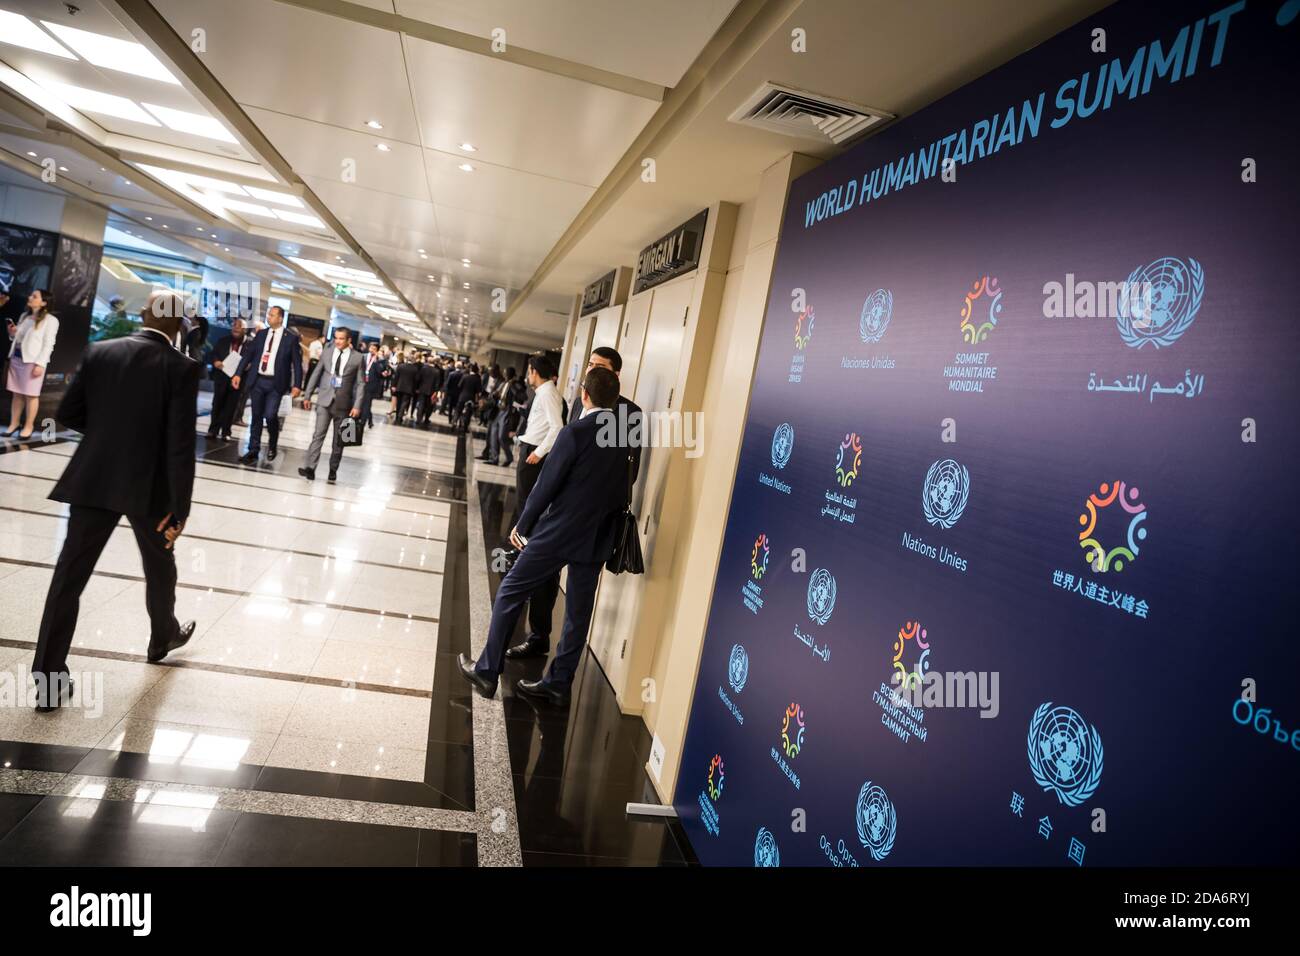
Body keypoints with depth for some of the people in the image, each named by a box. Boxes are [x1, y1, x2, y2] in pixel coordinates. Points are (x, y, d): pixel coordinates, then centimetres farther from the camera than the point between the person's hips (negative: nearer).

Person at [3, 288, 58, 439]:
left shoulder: (50, 320, -6)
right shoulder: (24, 316, 15)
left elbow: (48, 344, -11)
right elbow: (18, 339, 23)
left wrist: (40, 364, -18)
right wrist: (12, 334, 0)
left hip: (33, 361, -6)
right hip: (16, 358, 7)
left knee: (31, 395, -1)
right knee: (16, 393, 9)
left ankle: (28, 426, 6)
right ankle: (14, 423, 16)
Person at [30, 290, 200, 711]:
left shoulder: (99, 352, 0)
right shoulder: (182, 368, -13)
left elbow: (68, 413, 5)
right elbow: (180, 446, -17)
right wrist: (180, 507, -12)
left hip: (94, 480, 3)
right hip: (148, 486, -3)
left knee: (69, 575, 6)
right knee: (160, 566, 21)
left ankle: (50, 678, 8)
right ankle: (164, 636, 42)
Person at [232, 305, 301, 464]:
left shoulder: (291, 337, -3)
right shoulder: (261, 334, 9)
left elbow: (297, 363, -4)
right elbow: (249, 355, 10)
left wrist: (297, 384, -11)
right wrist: (239, 374, 0)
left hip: (275, 383, -4)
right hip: (257, 381, 4)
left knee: (270, 415, -13)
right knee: (256, 416, 8)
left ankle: (272, 446, 14)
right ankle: (253, 451, 16)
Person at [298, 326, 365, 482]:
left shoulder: (357, 357, -3)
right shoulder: (327, 353, 4)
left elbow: (360, 383, -2)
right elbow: (316, 375, 10)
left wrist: (357, 406, -9)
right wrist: (307, 395, 8)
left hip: (343, 403, -1)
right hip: (325, 400, 1)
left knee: (338, 439, 8)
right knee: (318, 434, -9)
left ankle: (333, 470, 19)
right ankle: (310, 468, -13)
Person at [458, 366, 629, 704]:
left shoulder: (574, 433, -16)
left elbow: (546, 486, -12)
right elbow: (621, 492, 8)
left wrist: (522, 526, -1)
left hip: (558, 533, -6)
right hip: (598, 539, 6)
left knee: (509, 593, 10)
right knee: (579, 612, 13)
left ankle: (487, 671, 16)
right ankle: (559, 682, 24)